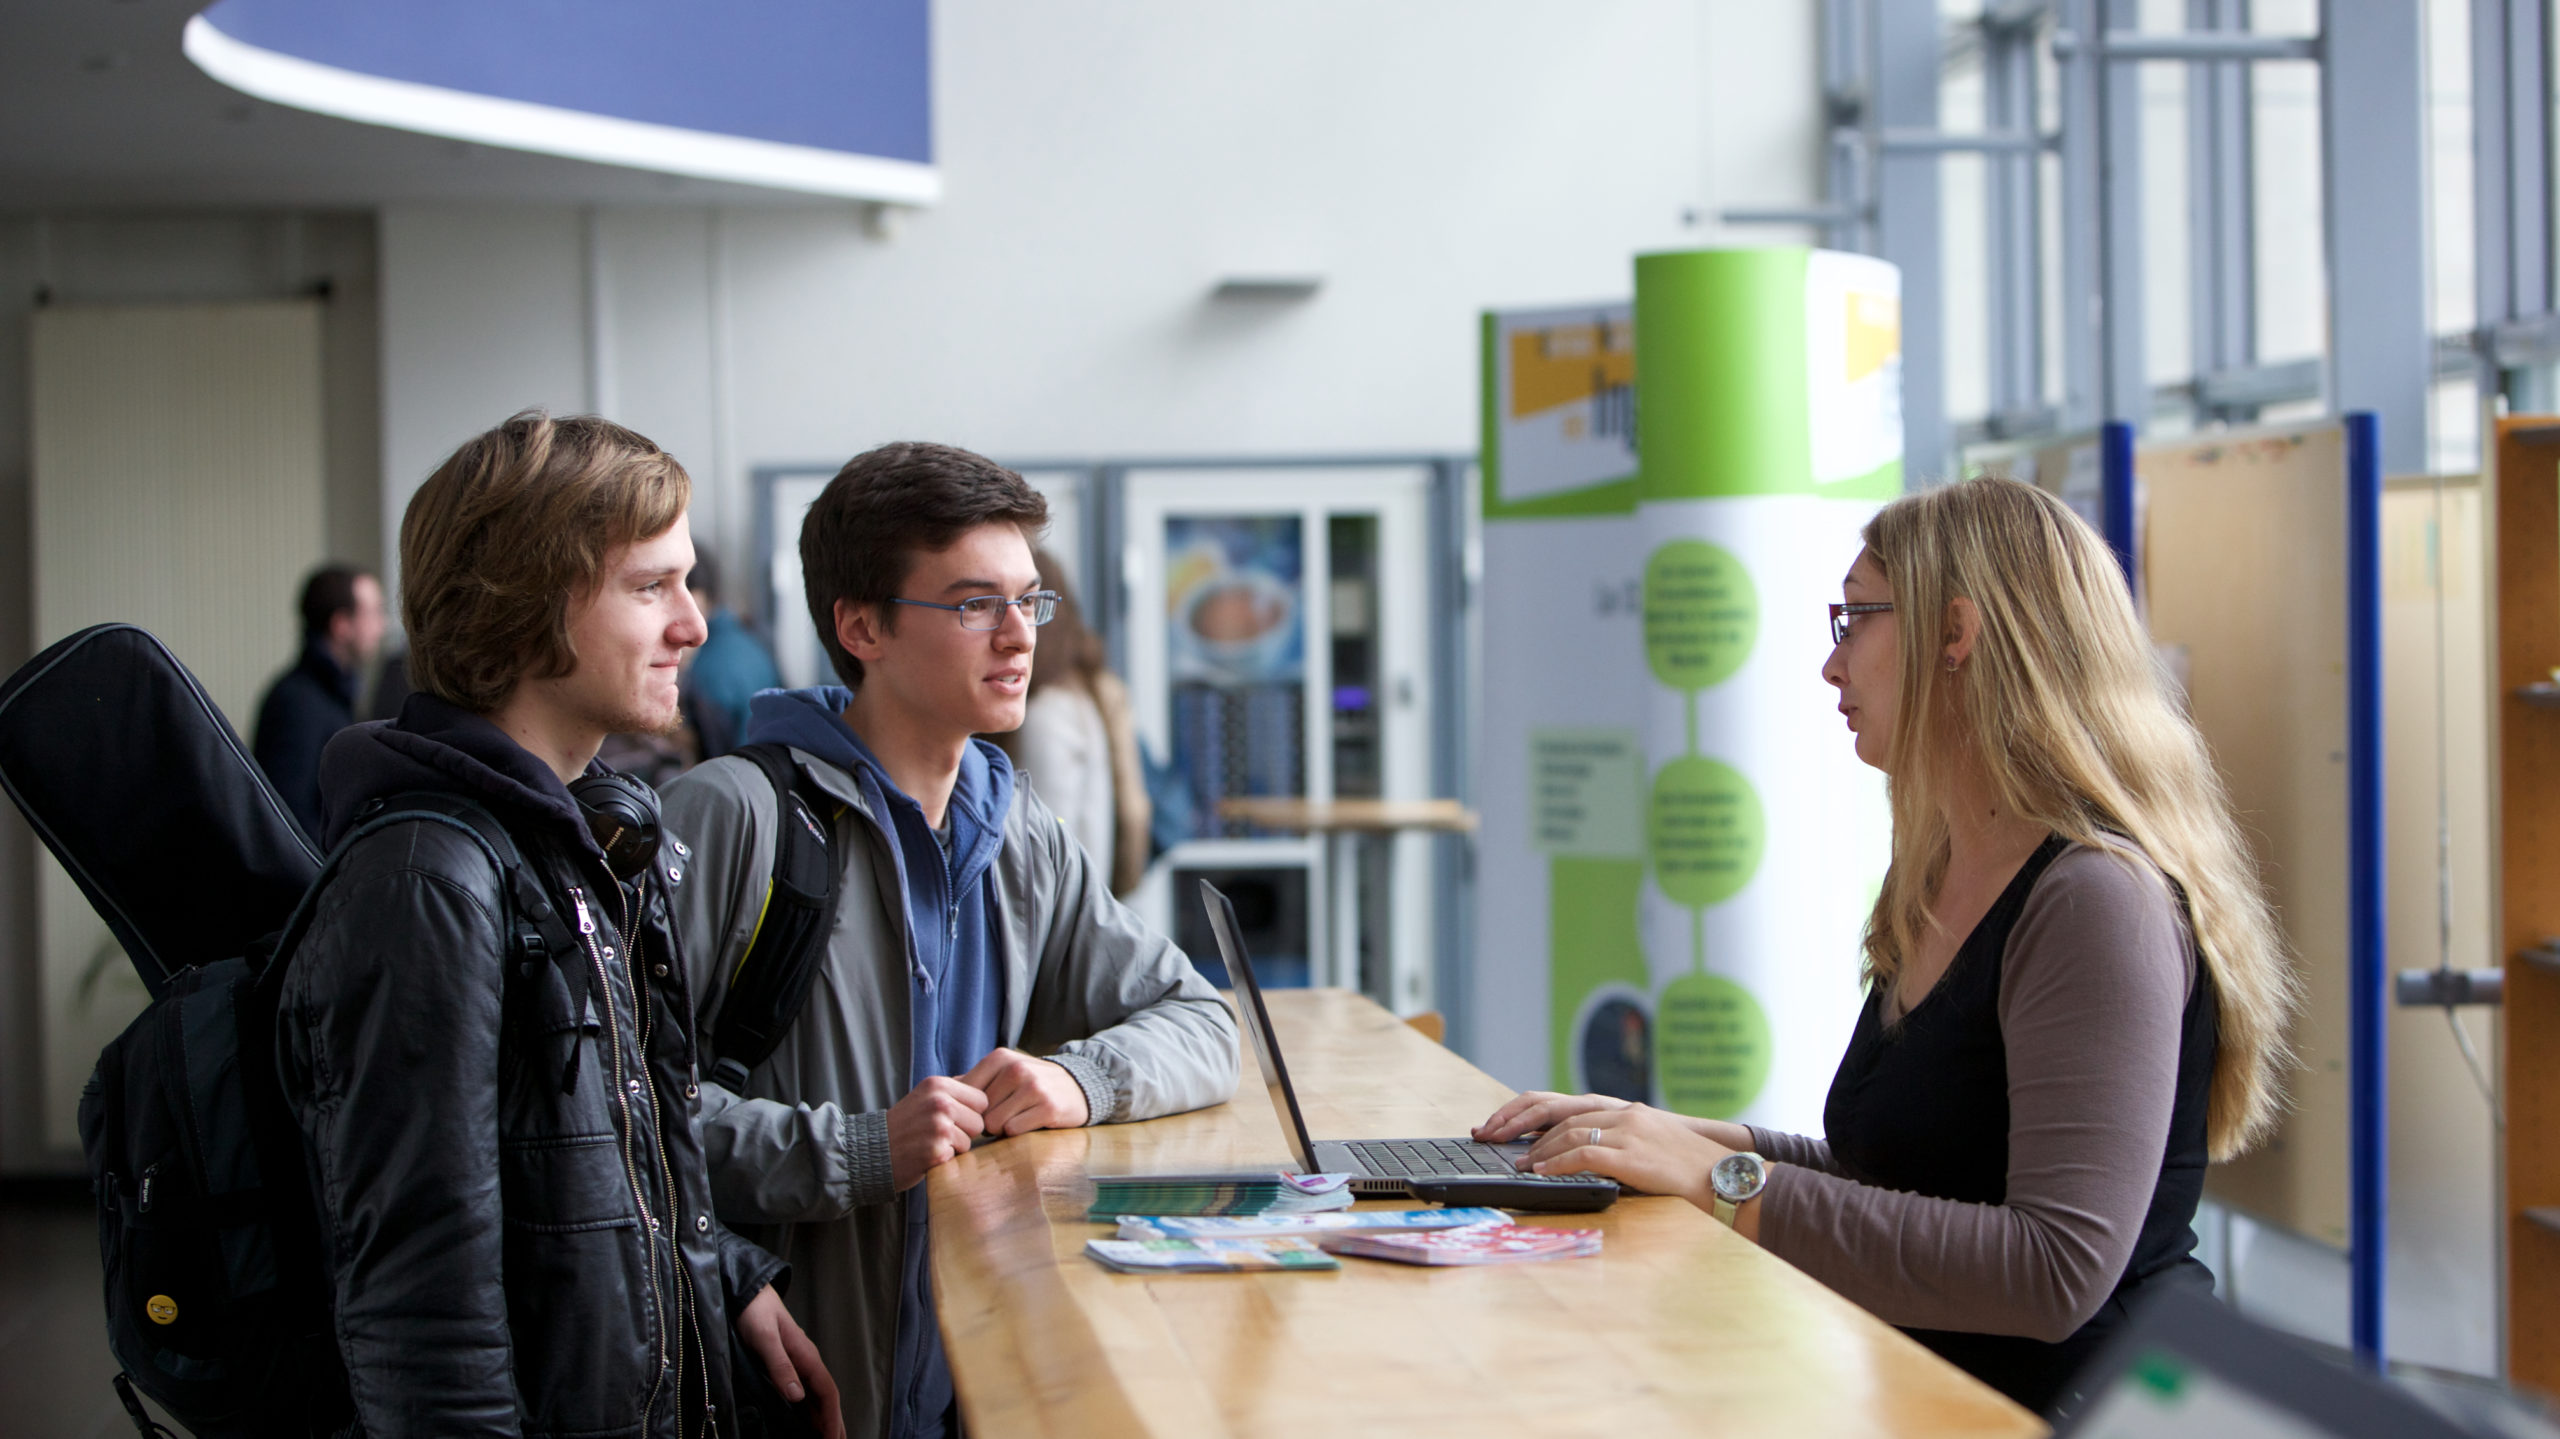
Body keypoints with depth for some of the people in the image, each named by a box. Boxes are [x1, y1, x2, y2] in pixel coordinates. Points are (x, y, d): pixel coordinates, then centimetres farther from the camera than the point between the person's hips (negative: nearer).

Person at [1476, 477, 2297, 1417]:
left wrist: (1731, 1186, -21)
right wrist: (1695, 1145, 8)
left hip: (2065, 1407, -8)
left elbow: (2057, 1273, -24)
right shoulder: (1935, 888, 15)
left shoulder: (2100, 900, -15)